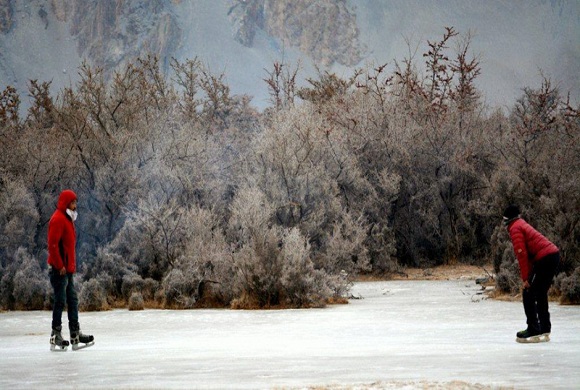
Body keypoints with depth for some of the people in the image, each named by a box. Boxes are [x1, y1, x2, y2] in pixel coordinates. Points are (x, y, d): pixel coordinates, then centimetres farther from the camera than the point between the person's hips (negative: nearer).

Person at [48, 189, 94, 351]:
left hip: (67, 268, 10)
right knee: (60, 301, -7)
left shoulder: (67, 219, 18)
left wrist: (71, 265, 16)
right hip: (59, 269, -10)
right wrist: (60, 265, -20)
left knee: (72, 300, 9)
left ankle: (75, 335, 11)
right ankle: (56, 336, -2)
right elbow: (53, 244, -20)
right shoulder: (58, 219, -13)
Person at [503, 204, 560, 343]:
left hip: (544, 258, -9)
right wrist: (528, 276, 19)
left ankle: (533, 331, -8)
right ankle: (545, 330, 22)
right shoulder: (522, 225, 24)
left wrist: (526, 279, -11)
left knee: (528, 294, -4)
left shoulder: (515, 229, -4)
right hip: (554, 254, 9)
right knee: (540, 294, 18)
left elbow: (522, 254, -13)